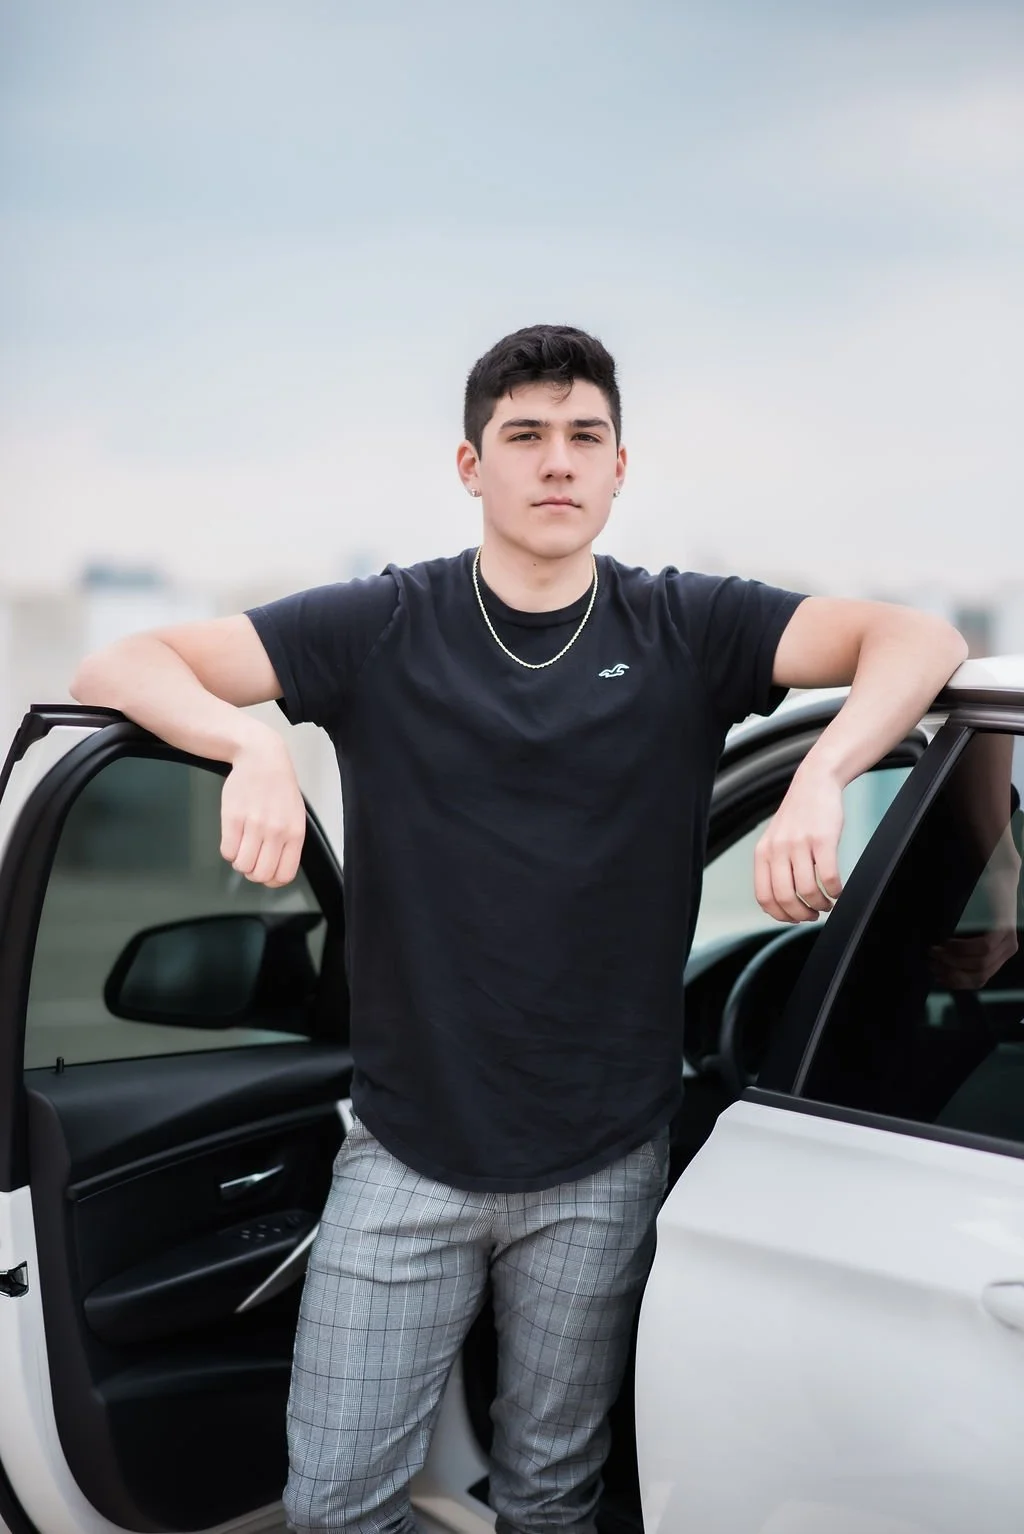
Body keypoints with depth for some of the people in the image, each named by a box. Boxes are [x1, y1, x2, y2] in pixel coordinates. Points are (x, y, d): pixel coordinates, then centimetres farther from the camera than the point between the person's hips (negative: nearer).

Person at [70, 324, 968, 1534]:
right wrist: (252, 743, -27)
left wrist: (819, 780, -29)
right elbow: (115, 669, -6)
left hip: (603, 1164, 1)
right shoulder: (385, 629, -3)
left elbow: (920, 640, -10)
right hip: (406, 1151, 0)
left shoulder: (684, 631, -2)